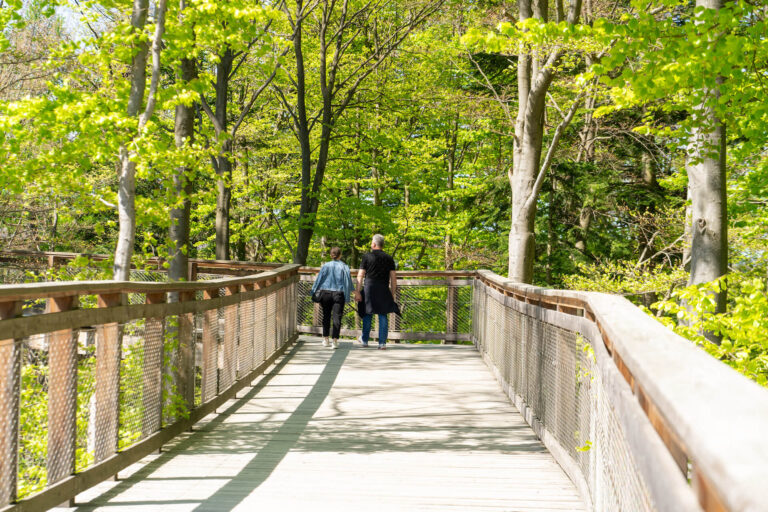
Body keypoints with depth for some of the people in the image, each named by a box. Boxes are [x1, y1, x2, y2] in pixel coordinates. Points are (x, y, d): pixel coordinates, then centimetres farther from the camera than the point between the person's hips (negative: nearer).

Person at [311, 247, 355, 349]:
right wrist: (348, 296, 4)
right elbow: (348, 282, -1)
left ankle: (325, 339, 19)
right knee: (337, 317, -1)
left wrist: (316, 294, 7)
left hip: (326, 293, 1)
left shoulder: (325, 266, 0)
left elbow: (319, 280, 1)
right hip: (339, 294, -1)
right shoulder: (344, 267, -2)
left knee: (326, 316, 14)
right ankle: (335, 340, -9)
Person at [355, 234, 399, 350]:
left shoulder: (367, 257, 1)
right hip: (384, 291, 1)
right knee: (383, 316, 3)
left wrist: (357, 292, -1)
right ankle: (382, 343, -1)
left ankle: (365, 340, 21)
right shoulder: (389, 258, 8)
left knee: (368, 315, 10)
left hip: (369, 288, -1)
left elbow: (360, 276, -2)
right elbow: (393, 278, 6)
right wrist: (393, 293, 11)